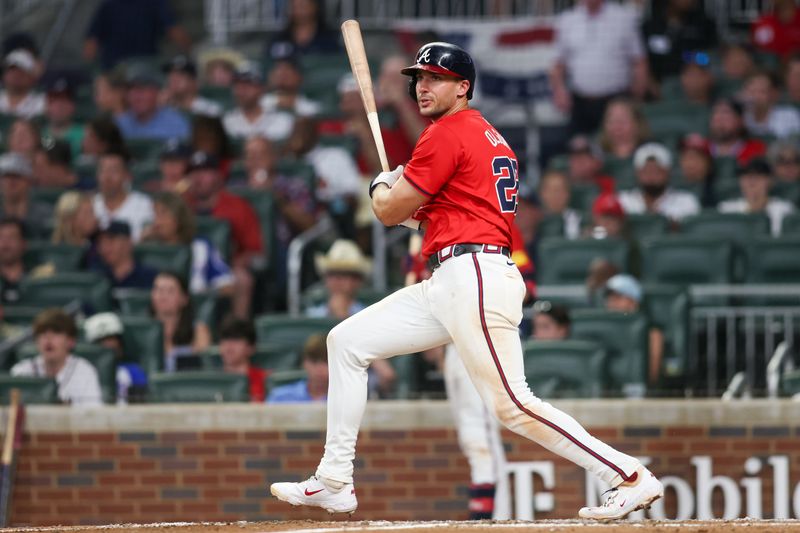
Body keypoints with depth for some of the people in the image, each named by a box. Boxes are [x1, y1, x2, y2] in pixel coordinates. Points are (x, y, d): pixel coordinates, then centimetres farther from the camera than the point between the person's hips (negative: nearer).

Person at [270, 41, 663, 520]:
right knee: (347, 341, 11)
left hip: (474, 279, -11)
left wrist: (383, 187, 17)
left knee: (511, 404, -16)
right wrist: (416, 207, 17)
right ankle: (334, 484, 11)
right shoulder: (491, 138, 22)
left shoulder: (448, 133, -8)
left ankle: (632, 478, -15)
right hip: (447, 284, 11)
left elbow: (389, 212, -5)